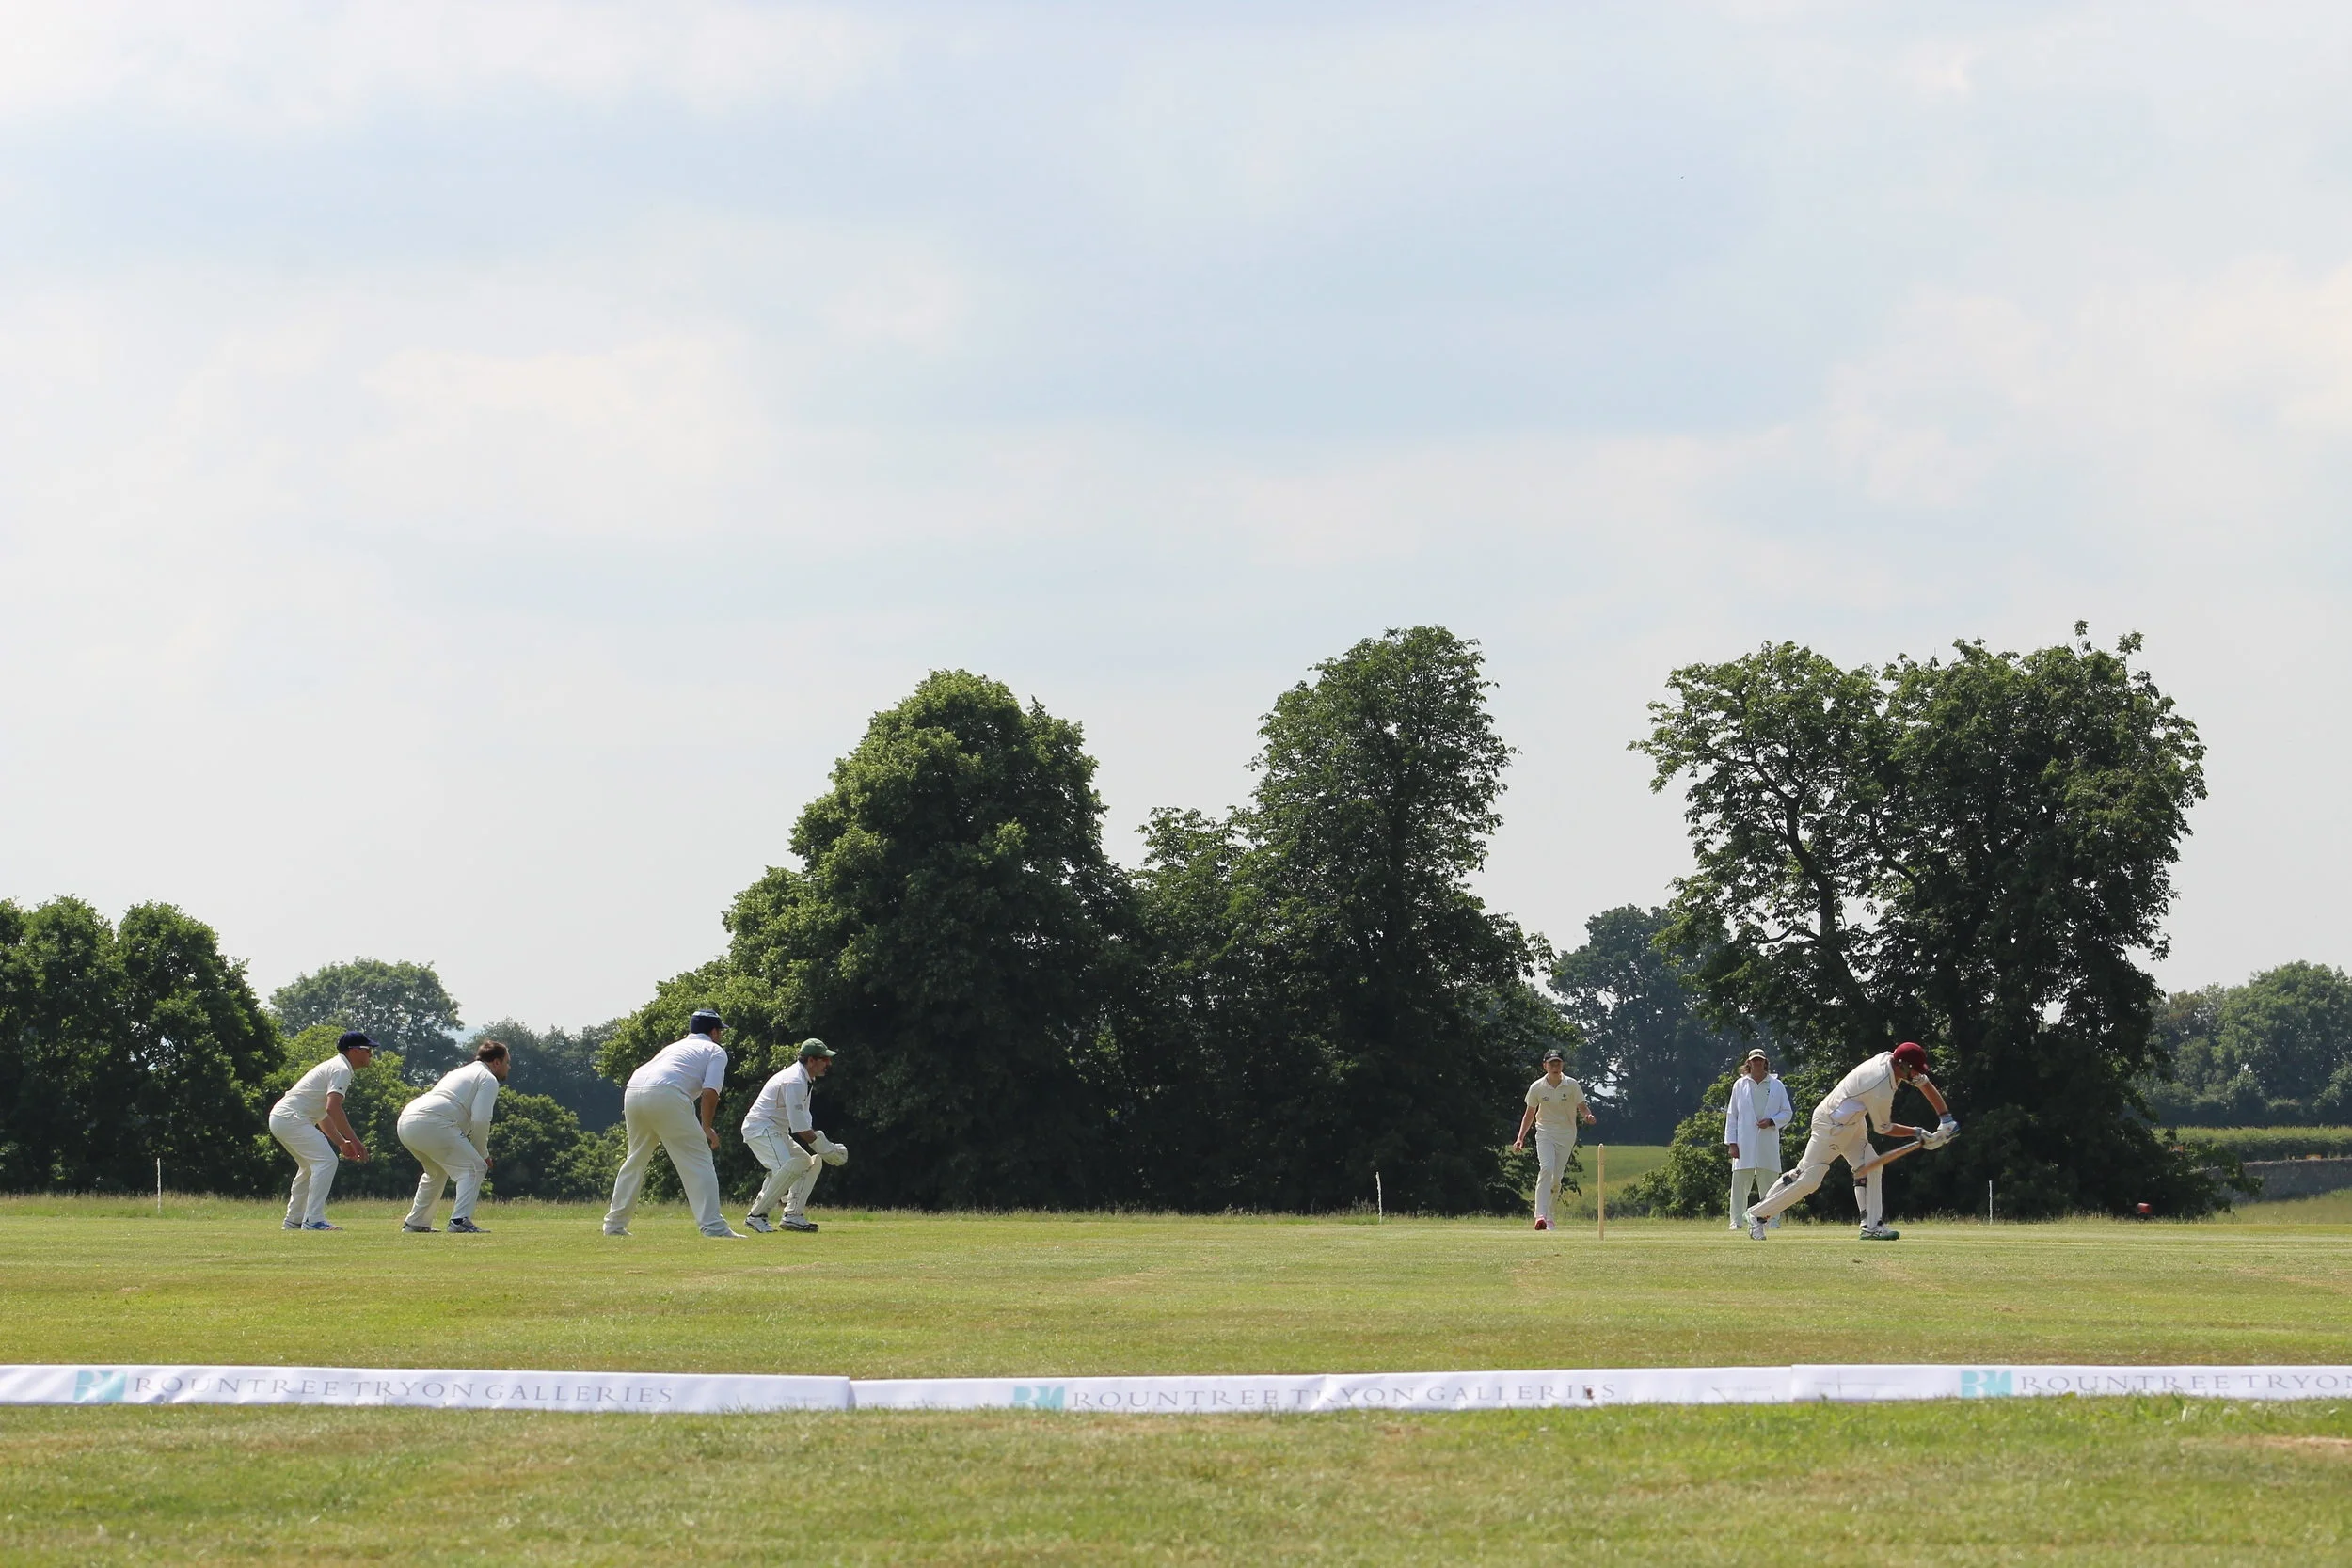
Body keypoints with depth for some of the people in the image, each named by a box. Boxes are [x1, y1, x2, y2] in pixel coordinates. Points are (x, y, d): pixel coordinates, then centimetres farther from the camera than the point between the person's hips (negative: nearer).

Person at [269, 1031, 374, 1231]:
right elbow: (333, 1108, -23)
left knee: (311, 1166, 23)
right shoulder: (341, 1069, -9)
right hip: (291, 1118, -11)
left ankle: (294, 1220, 27)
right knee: (325, 1160, -16)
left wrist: (341, 1143, 21)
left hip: (279, 1119, 11)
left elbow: (322, 1115, 27)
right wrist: (354, 1141, -24)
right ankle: (313, 1220, -22)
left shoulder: (332, 1067, 24)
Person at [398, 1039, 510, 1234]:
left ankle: (415, 1223, 30)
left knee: (437, 1171, 30)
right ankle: (460, 1221, -18)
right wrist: (483, 1153, 6)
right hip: (431, 1123, -9)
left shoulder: (461, 1072, 34)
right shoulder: (488, 1079, 6)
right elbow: (479, 1120, -7)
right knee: (473, 1167, -4)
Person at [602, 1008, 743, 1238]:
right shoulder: (714, 1051, 18)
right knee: (698, 1161, -1)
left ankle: (614, 1224, 25)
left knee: (636, 1159, 22)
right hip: (666, 1095, -6)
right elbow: (710, 1091, 1)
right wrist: (706, 1128, 10)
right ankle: (713, 1226, -10)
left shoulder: (672, 1047, 36)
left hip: (632, 1092, 6)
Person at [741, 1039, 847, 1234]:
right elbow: (800, 1128, -25)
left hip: (776, 1132, 11)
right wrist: (826, 1148, -18)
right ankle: (756, 1215, -21)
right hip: (760, 1128, -11)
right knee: (789, 1167, -28)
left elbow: (805, 1122, 13)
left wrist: (825, 1146, -1)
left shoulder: (805, 1080, 13)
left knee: (811, 1163, 12)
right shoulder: (794, 1082, -21)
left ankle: (793, 1216, 7)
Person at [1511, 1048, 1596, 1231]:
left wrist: (1587, 1116, -26)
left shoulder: (1572, 1085, -4)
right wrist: (1521, 1138, 0)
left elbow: (1583, 1108, -2)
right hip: (1545, 1133, -1)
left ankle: (1548, 1216, 20)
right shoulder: (1537, 1087, -3)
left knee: (1556, 1177, -1)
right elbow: (1529, 1114, 7)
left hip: (1566, 1135, 1)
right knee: (1546, 1168, -23)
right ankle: (1541, 1216, -30)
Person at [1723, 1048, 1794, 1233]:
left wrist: (1771, 1121, -10)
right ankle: (1737, 1221, 1)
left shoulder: (1777, 1086, 9)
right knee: (1740, 1183, -4)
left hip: (1768, 1142, 0)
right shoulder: (1740, 1085, 10)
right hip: (1744, 1143, 0)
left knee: (1769, 1182, 0)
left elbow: (1787, 1112, 10)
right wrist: (1731, 1142, 1)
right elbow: (1732, 1115, 9)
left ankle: (1773, 1221, 4)